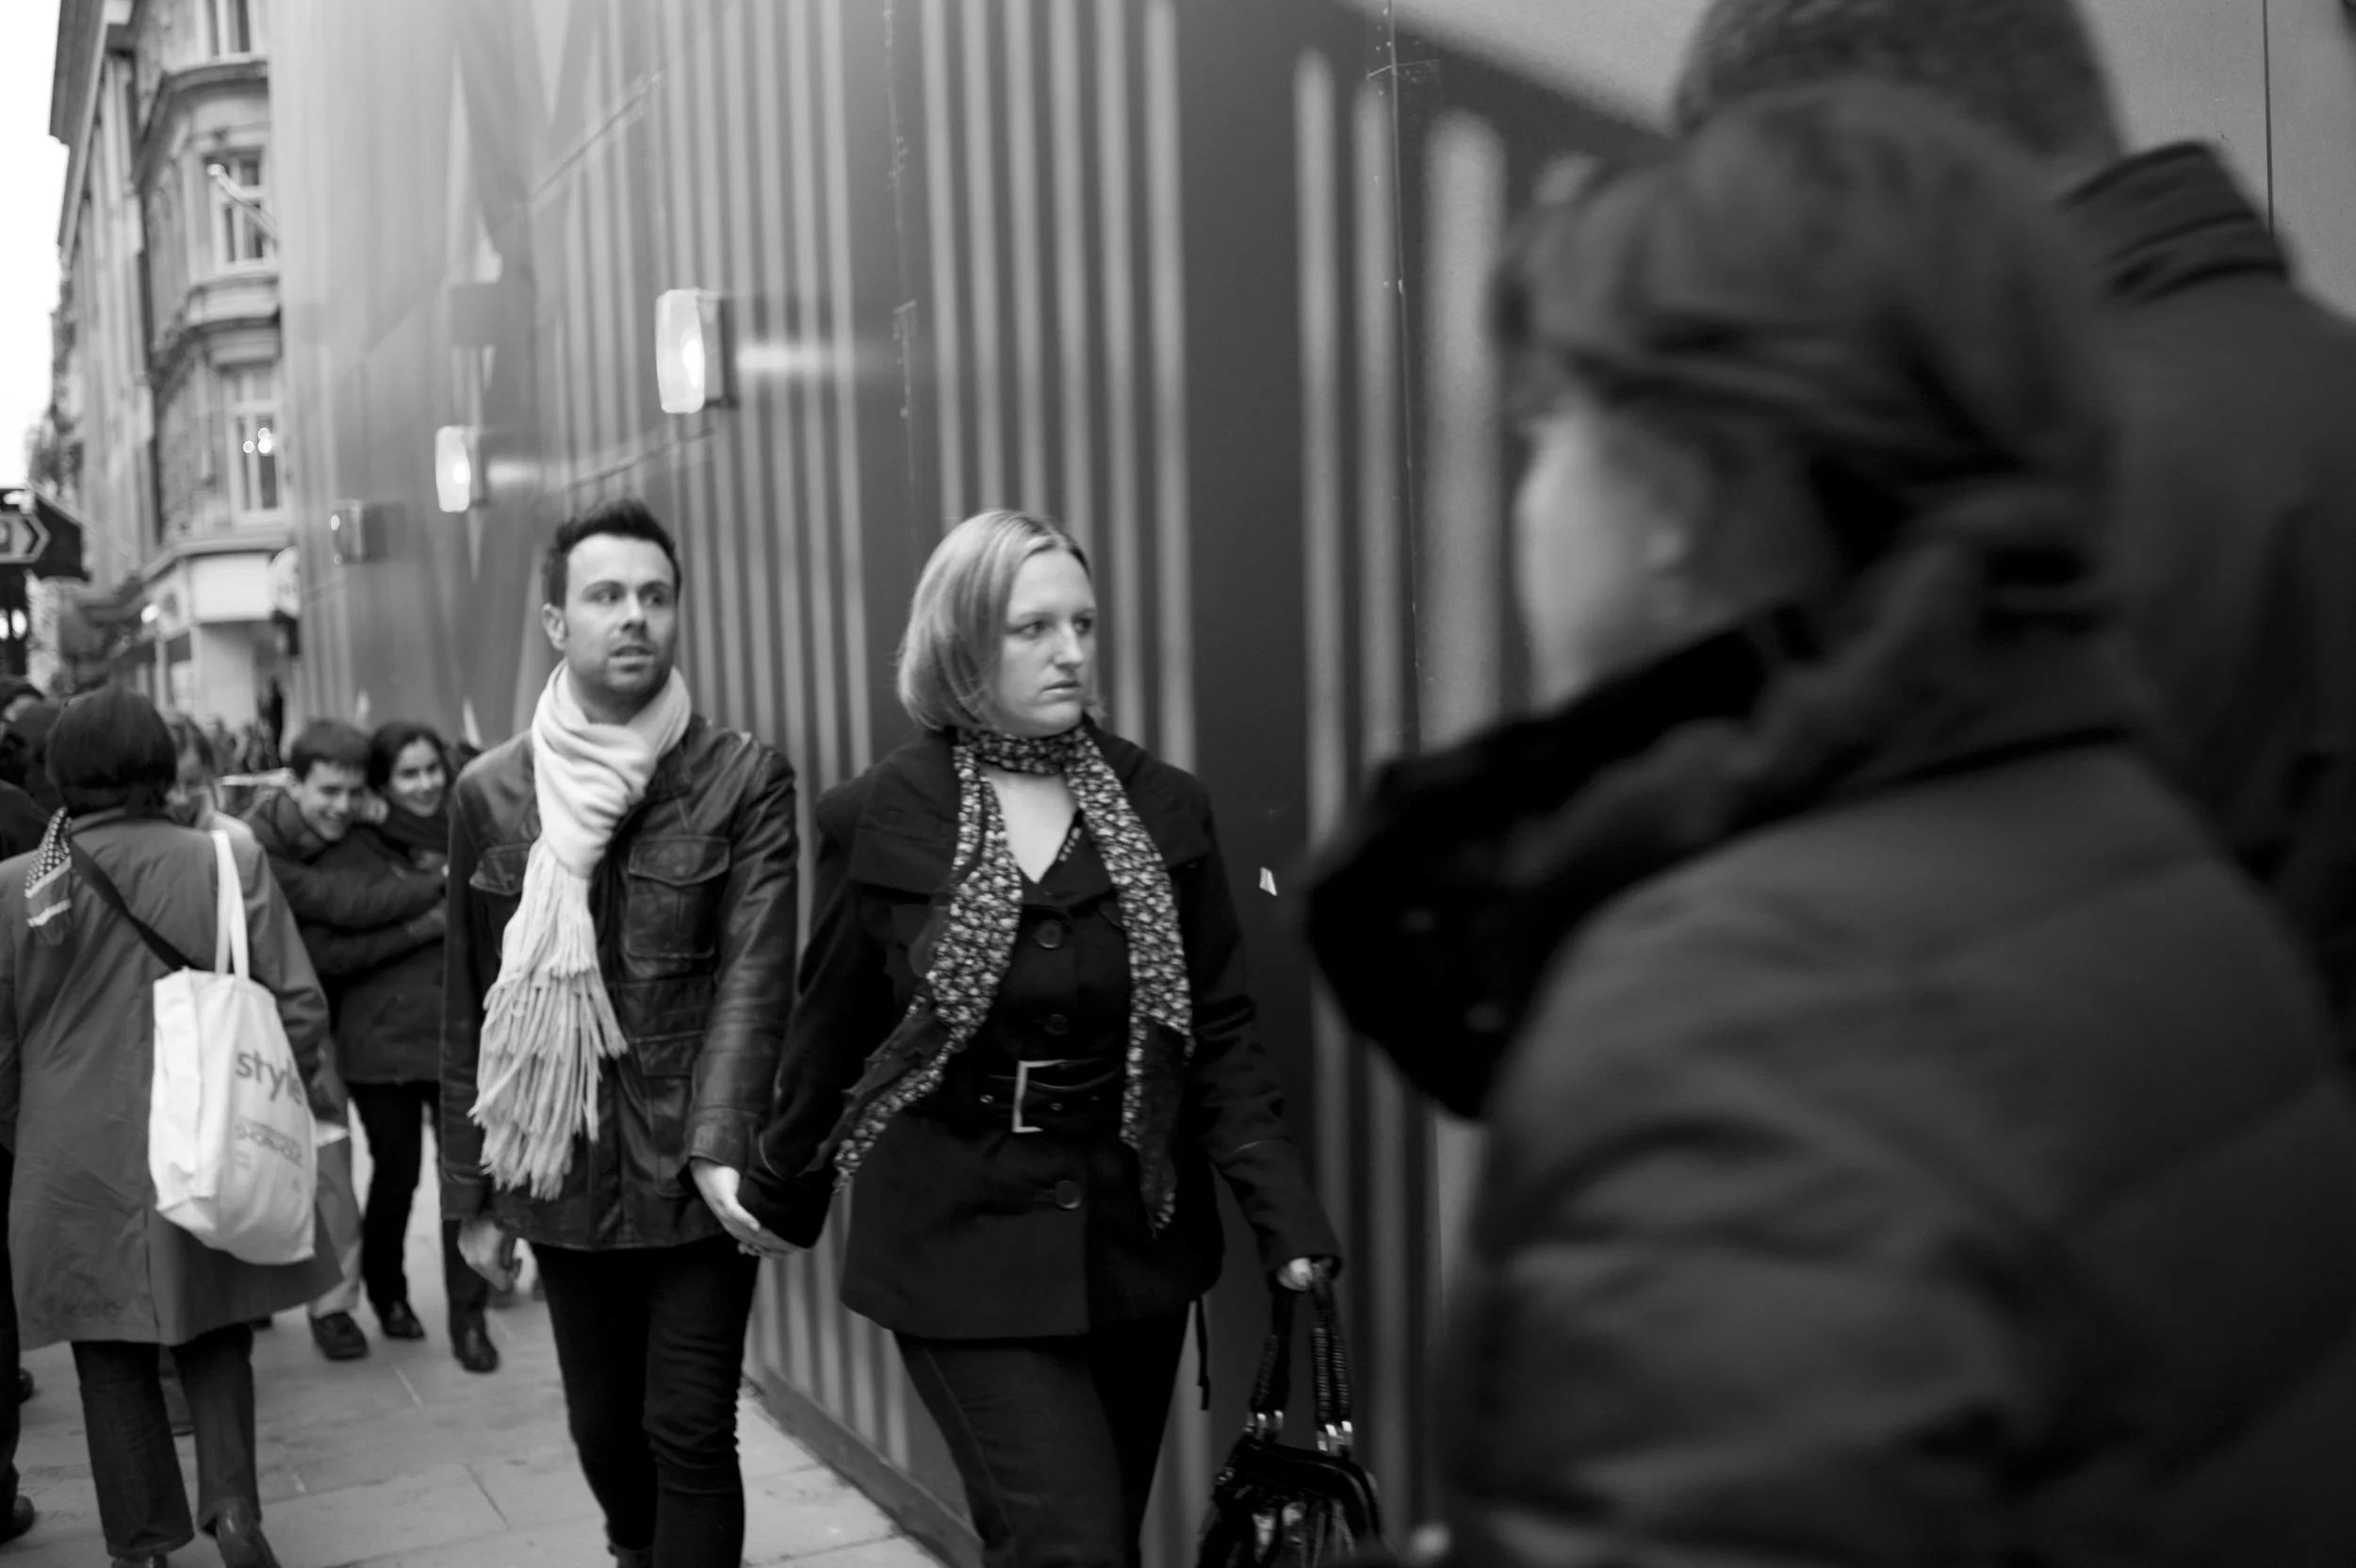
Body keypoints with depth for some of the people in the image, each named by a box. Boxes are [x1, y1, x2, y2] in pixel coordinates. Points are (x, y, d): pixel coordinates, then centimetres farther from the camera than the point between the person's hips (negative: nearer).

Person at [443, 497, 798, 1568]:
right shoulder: (490, 793, 2)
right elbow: (467, 1009, 6)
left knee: (690, 1436, 0)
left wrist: (720, 1147, -24)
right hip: (559, 1177, 3)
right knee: (603, 1429, 17)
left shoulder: (744, 778, -5)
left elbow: (755, 974, -13)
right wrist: (471, 1193, 7)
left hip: (696, 1176, -3)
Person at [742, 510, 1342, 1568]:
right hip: (965, 1245, -3)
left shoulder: (1165, 810, 0)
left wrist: (1286, 1216, -10)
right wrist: (782, 1197, 16)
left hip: (1133, 1239, 3)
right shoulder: (877, 820, -5)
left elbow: (1219, 1030, 0)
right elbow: (831, 1027, 5)